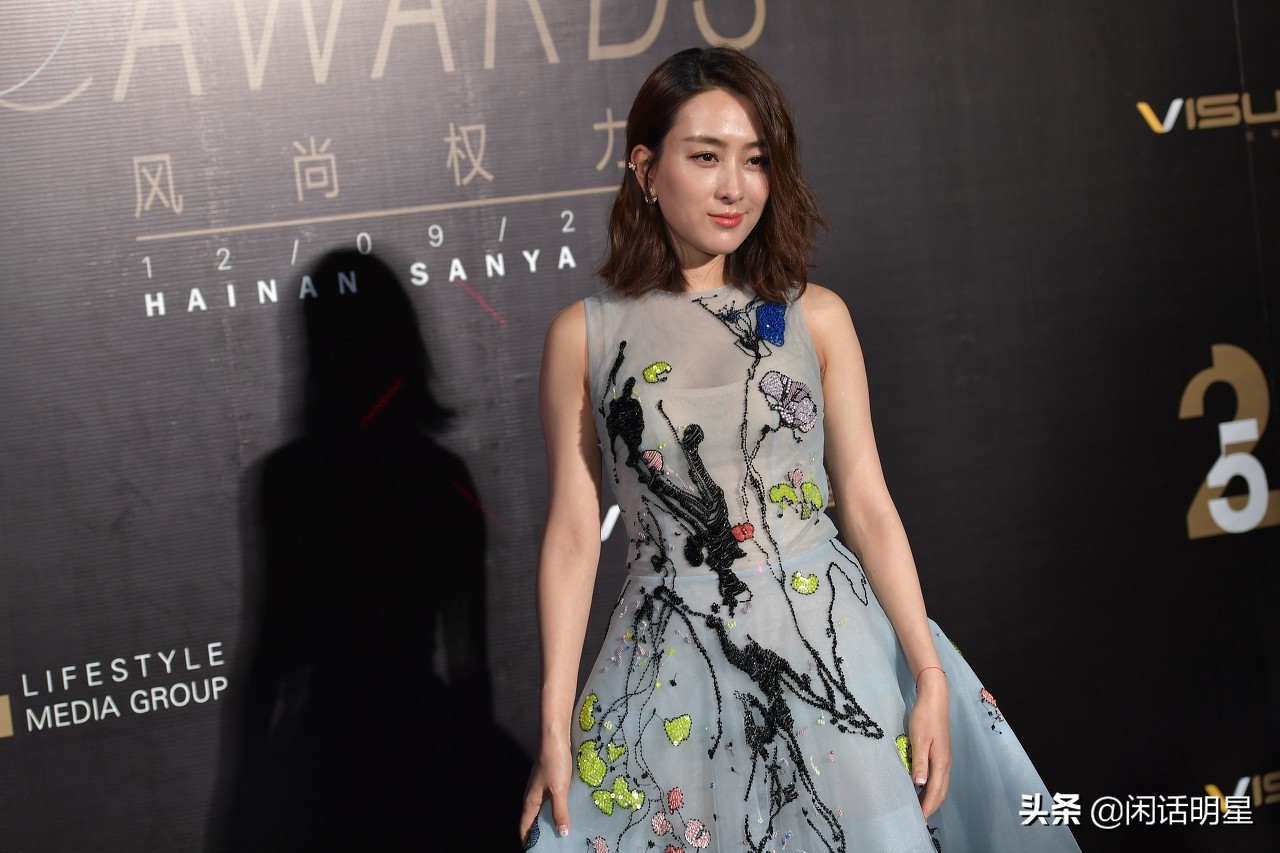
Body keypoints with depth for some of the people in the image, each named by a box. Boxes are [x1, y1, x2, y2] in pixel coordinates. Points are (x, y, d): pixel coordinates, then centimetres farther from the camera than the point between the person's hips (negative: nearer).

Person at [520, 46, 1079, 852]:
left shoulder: (815, 317, 2)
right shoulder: (585, 335, -1)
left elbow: (868, 505, 2)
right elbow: (573, 532, -1)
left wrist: (930, 678, -4)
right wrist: (555, 727, -2)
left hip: (831, 648, 1)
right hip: (674, 672, -1)